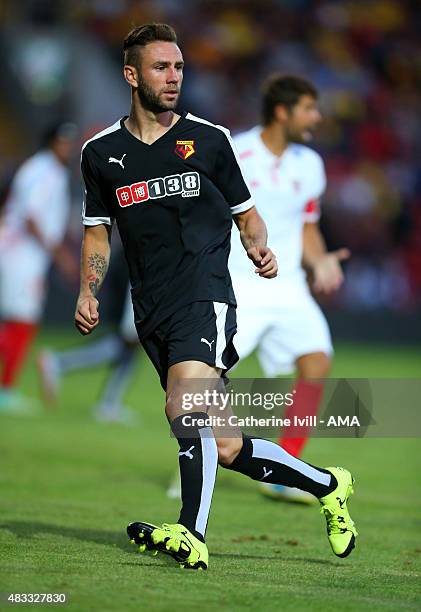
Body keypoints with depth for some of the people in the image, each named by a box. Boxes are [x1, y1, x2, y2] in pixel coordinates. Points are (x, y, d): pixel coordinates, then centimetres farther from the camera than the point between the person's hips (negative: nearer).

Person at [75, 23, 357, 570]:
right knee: (225, 450, 3)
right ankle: (327, 486, 23)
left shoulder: (209, 139, 6)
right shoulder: (101, 153, 10)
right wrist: (88, 293, 4)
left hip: (205, 298, -3)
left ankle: (192, 538, -32)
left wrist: (260, 248, -7)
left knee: (184, 408, -29)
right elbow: (98, 233, 19)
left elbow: (246, 213, 15)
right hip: (153, 315, 3)